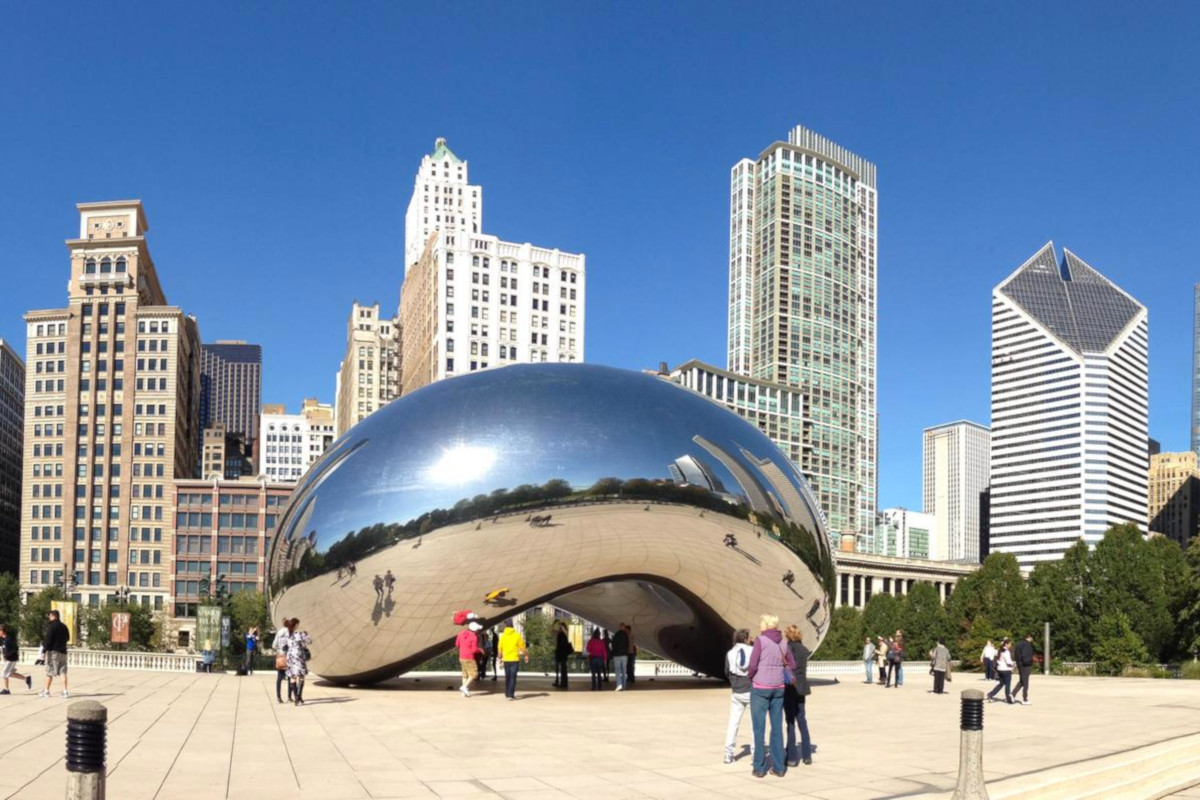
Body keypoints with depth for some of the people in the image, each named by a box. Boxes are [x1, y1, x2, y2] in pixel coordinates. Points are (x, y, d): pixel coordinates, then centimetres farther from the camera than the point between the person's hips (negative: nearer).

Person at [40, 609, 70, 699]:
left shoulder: (51, 626, -11)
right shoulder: (64, 626, 10)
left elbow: (47, 640, -16)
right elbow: (67, 638, 19)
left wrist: (43, 643, 3)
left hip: (53, 651, -6)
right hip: (63, 651, 6)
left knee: (49, 672, 5)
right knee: (63, 672, 3)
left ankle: (46, 691, 13)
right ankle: (65, 691, -4)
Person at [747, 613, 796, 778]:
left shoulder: (760, 640, -11)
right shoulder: (782, 644, 6)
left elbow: (752, 665, -16)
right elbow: (792, 666, 17)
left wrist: (749, 677, 3)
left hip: (760, 688, -5)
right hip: (778, 688, 5)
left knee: (759, 728, 2)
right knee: (777, 727, 10)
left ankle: (759, 768, 3)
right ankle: (779, 767, 11)